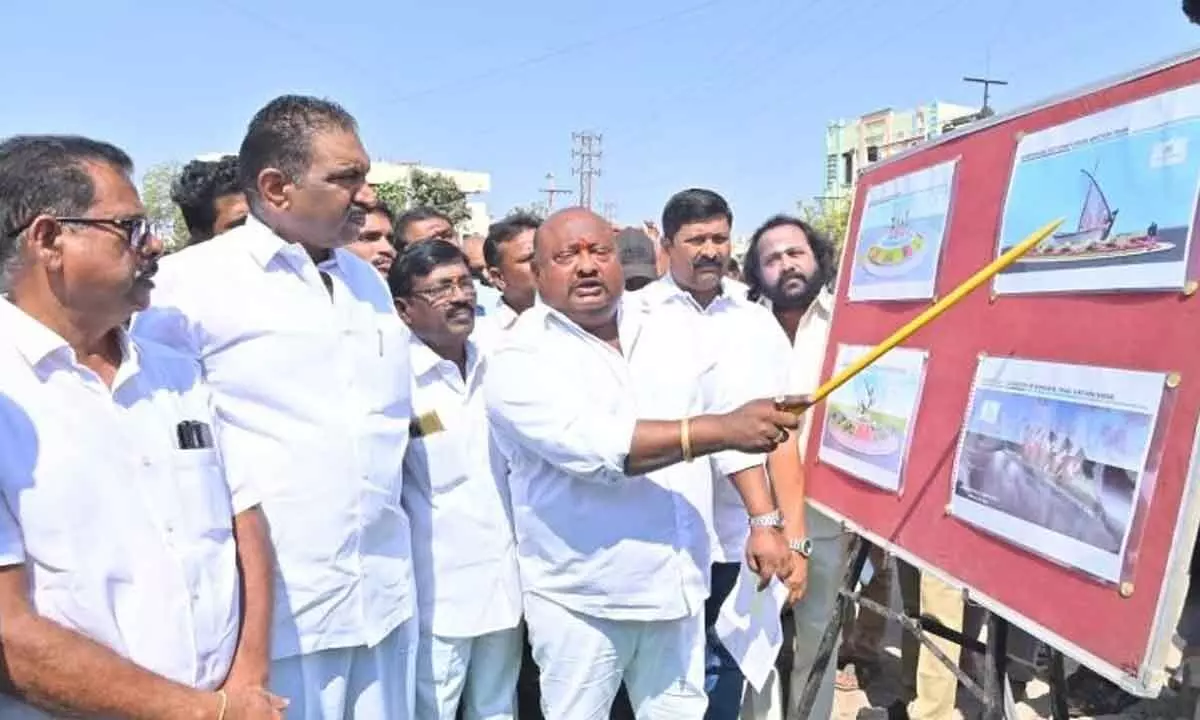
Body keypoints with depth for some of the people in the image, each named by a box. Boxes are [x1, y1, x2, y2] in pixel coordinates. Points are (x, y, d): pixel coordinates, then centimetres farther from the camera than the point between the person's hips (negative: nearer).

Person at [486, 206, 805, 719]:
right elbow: (593, 446, -27)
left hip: (677, 586, 5)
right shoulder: (522, 358, -12)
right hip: (582, 597, -4)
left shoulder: (670, 336, 6)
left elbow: (729, 429, 15)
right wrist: (722, 429, -30)